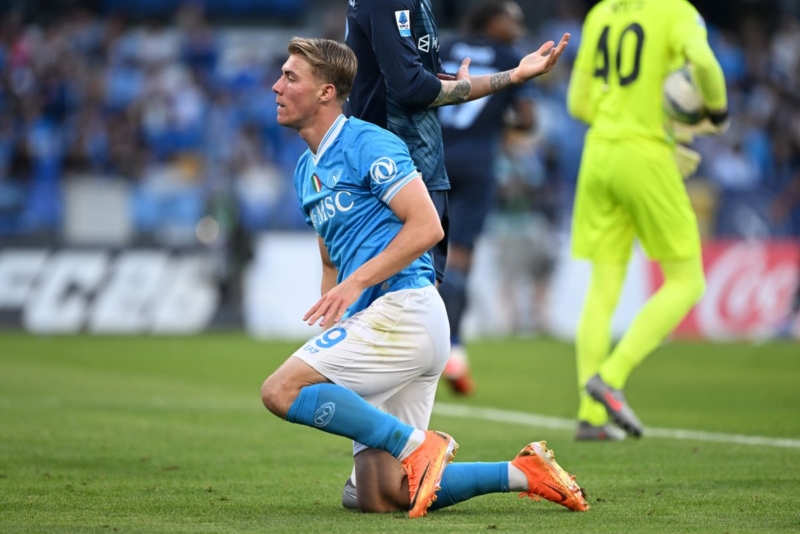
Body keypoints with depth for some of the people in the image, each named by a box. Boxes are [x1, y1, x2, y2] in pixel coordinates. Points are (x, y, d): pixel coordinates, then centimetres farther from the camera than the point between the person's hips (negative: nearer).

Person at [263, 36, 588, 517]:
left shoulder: (367, 144, -6)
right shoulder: (307, 169, 22)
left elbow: (427, 226, -15)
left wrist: (355, 283, -19)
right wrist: (326, 336, 15)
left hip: (404, 309, -9)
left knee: (281, 391, -20)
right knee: (381, 497, -2)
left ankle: (418, 444, -17)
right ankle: (523, 472, 6)